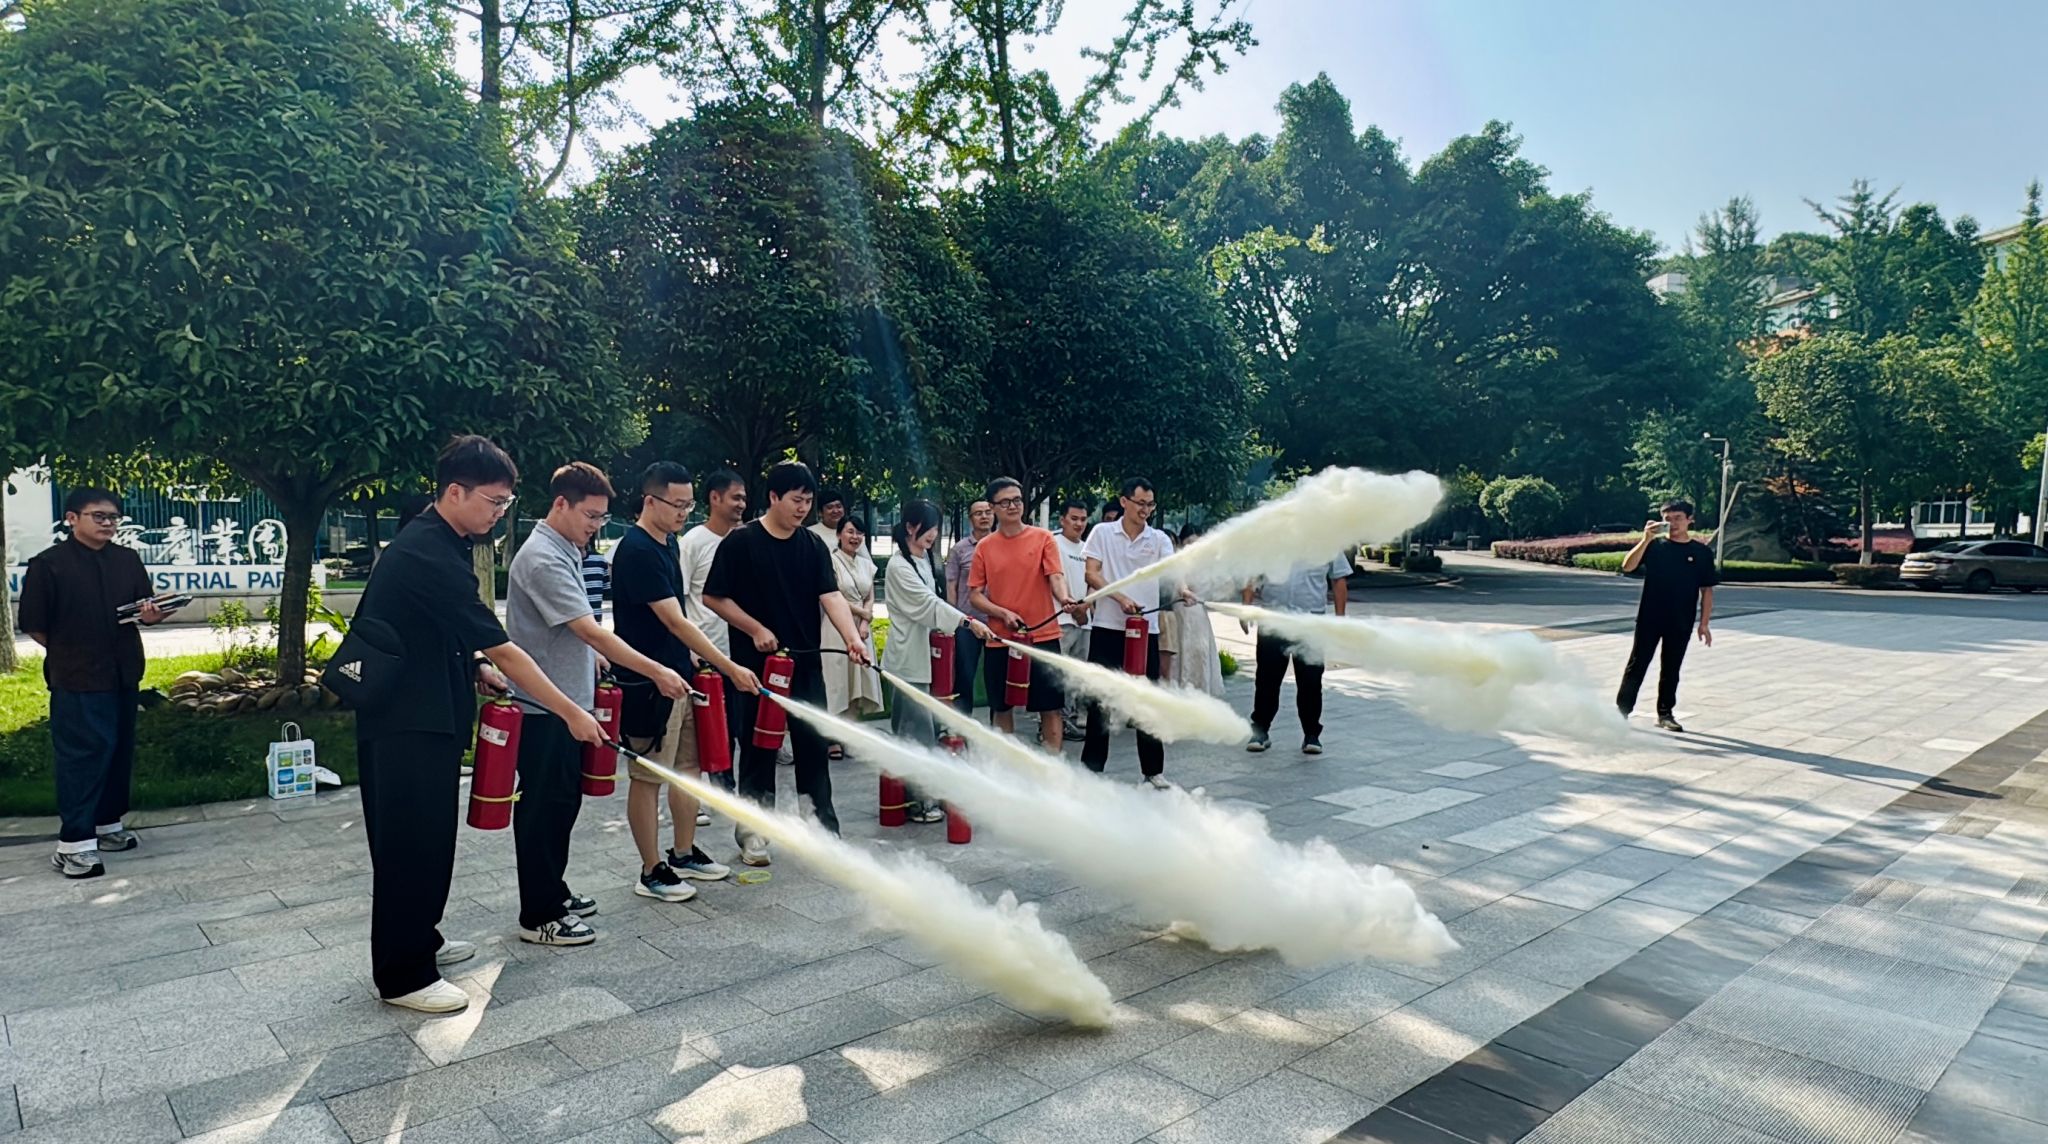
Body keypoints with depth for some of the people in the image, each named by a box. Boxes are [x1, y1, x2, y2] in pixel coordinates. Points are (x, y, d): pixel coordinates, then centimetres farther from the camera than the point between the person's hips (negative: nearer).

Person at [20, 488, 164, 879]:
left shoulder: (129, 560, 7)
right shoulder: (48, 564, -7)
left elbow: (145, 605, 12)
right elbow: (34, 624, -5)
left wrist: (151, 614, -10)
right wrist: (68, 654, 1)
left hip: (123, 673, 6)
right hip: (76, 679, -6)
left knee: (119, 750, 13)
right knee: (81, 756, -7)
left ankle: (108, 824, 26)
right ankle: (73, 844, -3)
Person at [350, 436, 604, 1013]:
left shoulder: (433, 544, 8)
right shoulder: (429, 557, -23)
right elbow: (502, 649, -24)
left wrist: (473, 664, 6)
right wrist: (571, 712, -21)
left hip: (426, 713, 10)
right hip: (407, 722, -10)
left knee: (428, 836, 19)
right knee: (410, 842, -1)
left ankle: (419, 939, 34)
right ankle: (404, 975, 10)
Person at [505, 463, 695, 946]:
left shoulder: (566, 551, 11)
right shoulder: (543, 559, -20)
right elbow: (590, 632, -26)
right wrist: (656, 671, -27)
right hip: (544, 707, -10)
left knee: (563, 801, 18)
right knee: (543, 807, 0)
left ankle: (552, 892, 31)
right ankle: (539, 917, 10)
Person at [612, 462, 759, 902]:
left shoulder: (670, 543, 10)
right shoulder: (636, 551, -19)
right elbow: (675, 622, -24)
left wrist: (702, 661, 14)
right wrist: (729, 667, -25)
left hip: (679, 675, 9)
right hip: (648, 684, -9)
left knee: (688, 766, 16)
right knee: (648, 778, 2)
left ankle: (684, 854, 30)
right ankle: (651, 872, 13)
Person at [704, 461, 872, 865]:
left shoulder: (813, 545, 4)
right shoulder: (740, 542, -7)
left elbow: (831, 595, -6)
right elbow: (713, 598, -5)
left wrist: (851, 636, -22)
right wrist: (755, 629, -13)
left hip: (806, 664, 4)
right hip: (757, 663, -3)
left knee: (814, 744, 7)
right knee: (759, 746, 6)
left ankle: (823, 829, 17)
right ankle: (752, 830, 20)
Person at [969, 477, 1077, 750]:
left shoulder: (1043, 538, 0)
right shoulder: (984, 547, 4)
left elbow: (1055, 576, -10)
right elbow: (974, 594, 4)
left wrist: (1064, 598, -31)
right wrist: (1003, 613, -12)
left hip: (1042, 636, -2)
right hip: (999, 640, 2)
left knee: (1050, 706, 1)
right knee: (1001, 707, 11)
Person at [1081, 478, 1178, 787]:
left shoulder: (1159, 540, 5)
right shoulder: (1102, 533, 3)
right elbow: (1091, 574, -5)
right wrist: (1121, 598, -18)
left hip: (1146, 630, 1)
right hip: (1107, 628, -1)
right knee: (1100, 698, 5)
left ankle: (1152, 770, 15)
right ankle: (1092, 767, 16)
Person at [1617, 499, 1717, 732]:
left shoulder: (1701, 552, 3)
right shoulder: (1654, 545, 0)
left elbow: (1707, 590, 4)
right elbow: (1628, 567, -14)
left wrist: (1704, 624, 0)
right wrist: (1646, 539, -22)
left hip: (1680, 623, 1)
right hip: (1649, 618, -1)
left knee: (1671, 668, 11)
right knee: (1637, 665, 2)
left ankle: (1665, 713, 22)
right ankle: (1622, 710, 7)